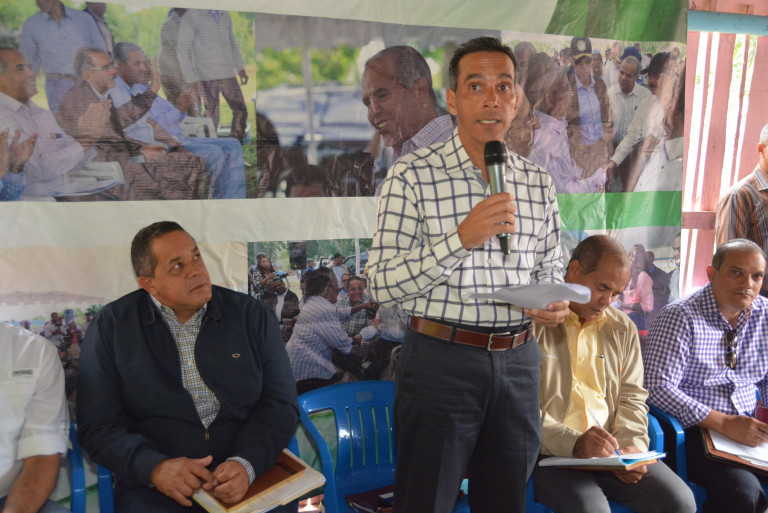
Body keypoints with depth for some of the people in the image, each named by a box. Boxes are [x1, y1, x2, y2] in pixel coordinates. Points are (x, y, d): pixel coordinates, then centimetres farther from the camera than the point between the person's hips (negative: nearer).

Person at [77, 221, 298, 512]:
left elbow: (280, 404, 2)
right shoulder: (111, 326, 3)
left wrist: (246, 463, -15)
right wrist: (154, 467, -16)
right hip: (156, 489, -1)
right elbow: (98, 424, 0)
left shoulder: (253, 317, 4)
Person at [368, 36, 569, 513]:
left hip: (519, 363, 5)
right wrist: (461, 237, -22)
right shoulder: (412, 175, -8)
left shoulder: (538, 182, 7)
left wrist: (555, 304, -6)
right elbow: (382, 285, -12)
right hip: (440, 360, -4)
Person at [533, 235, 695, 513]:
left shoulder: (622, 328, 17)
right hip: (550, 456, -5)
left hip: (613, 454, 6)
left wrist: (632, 444, -3)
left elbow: (632, 397, 16)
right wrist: (572, 443, -22)